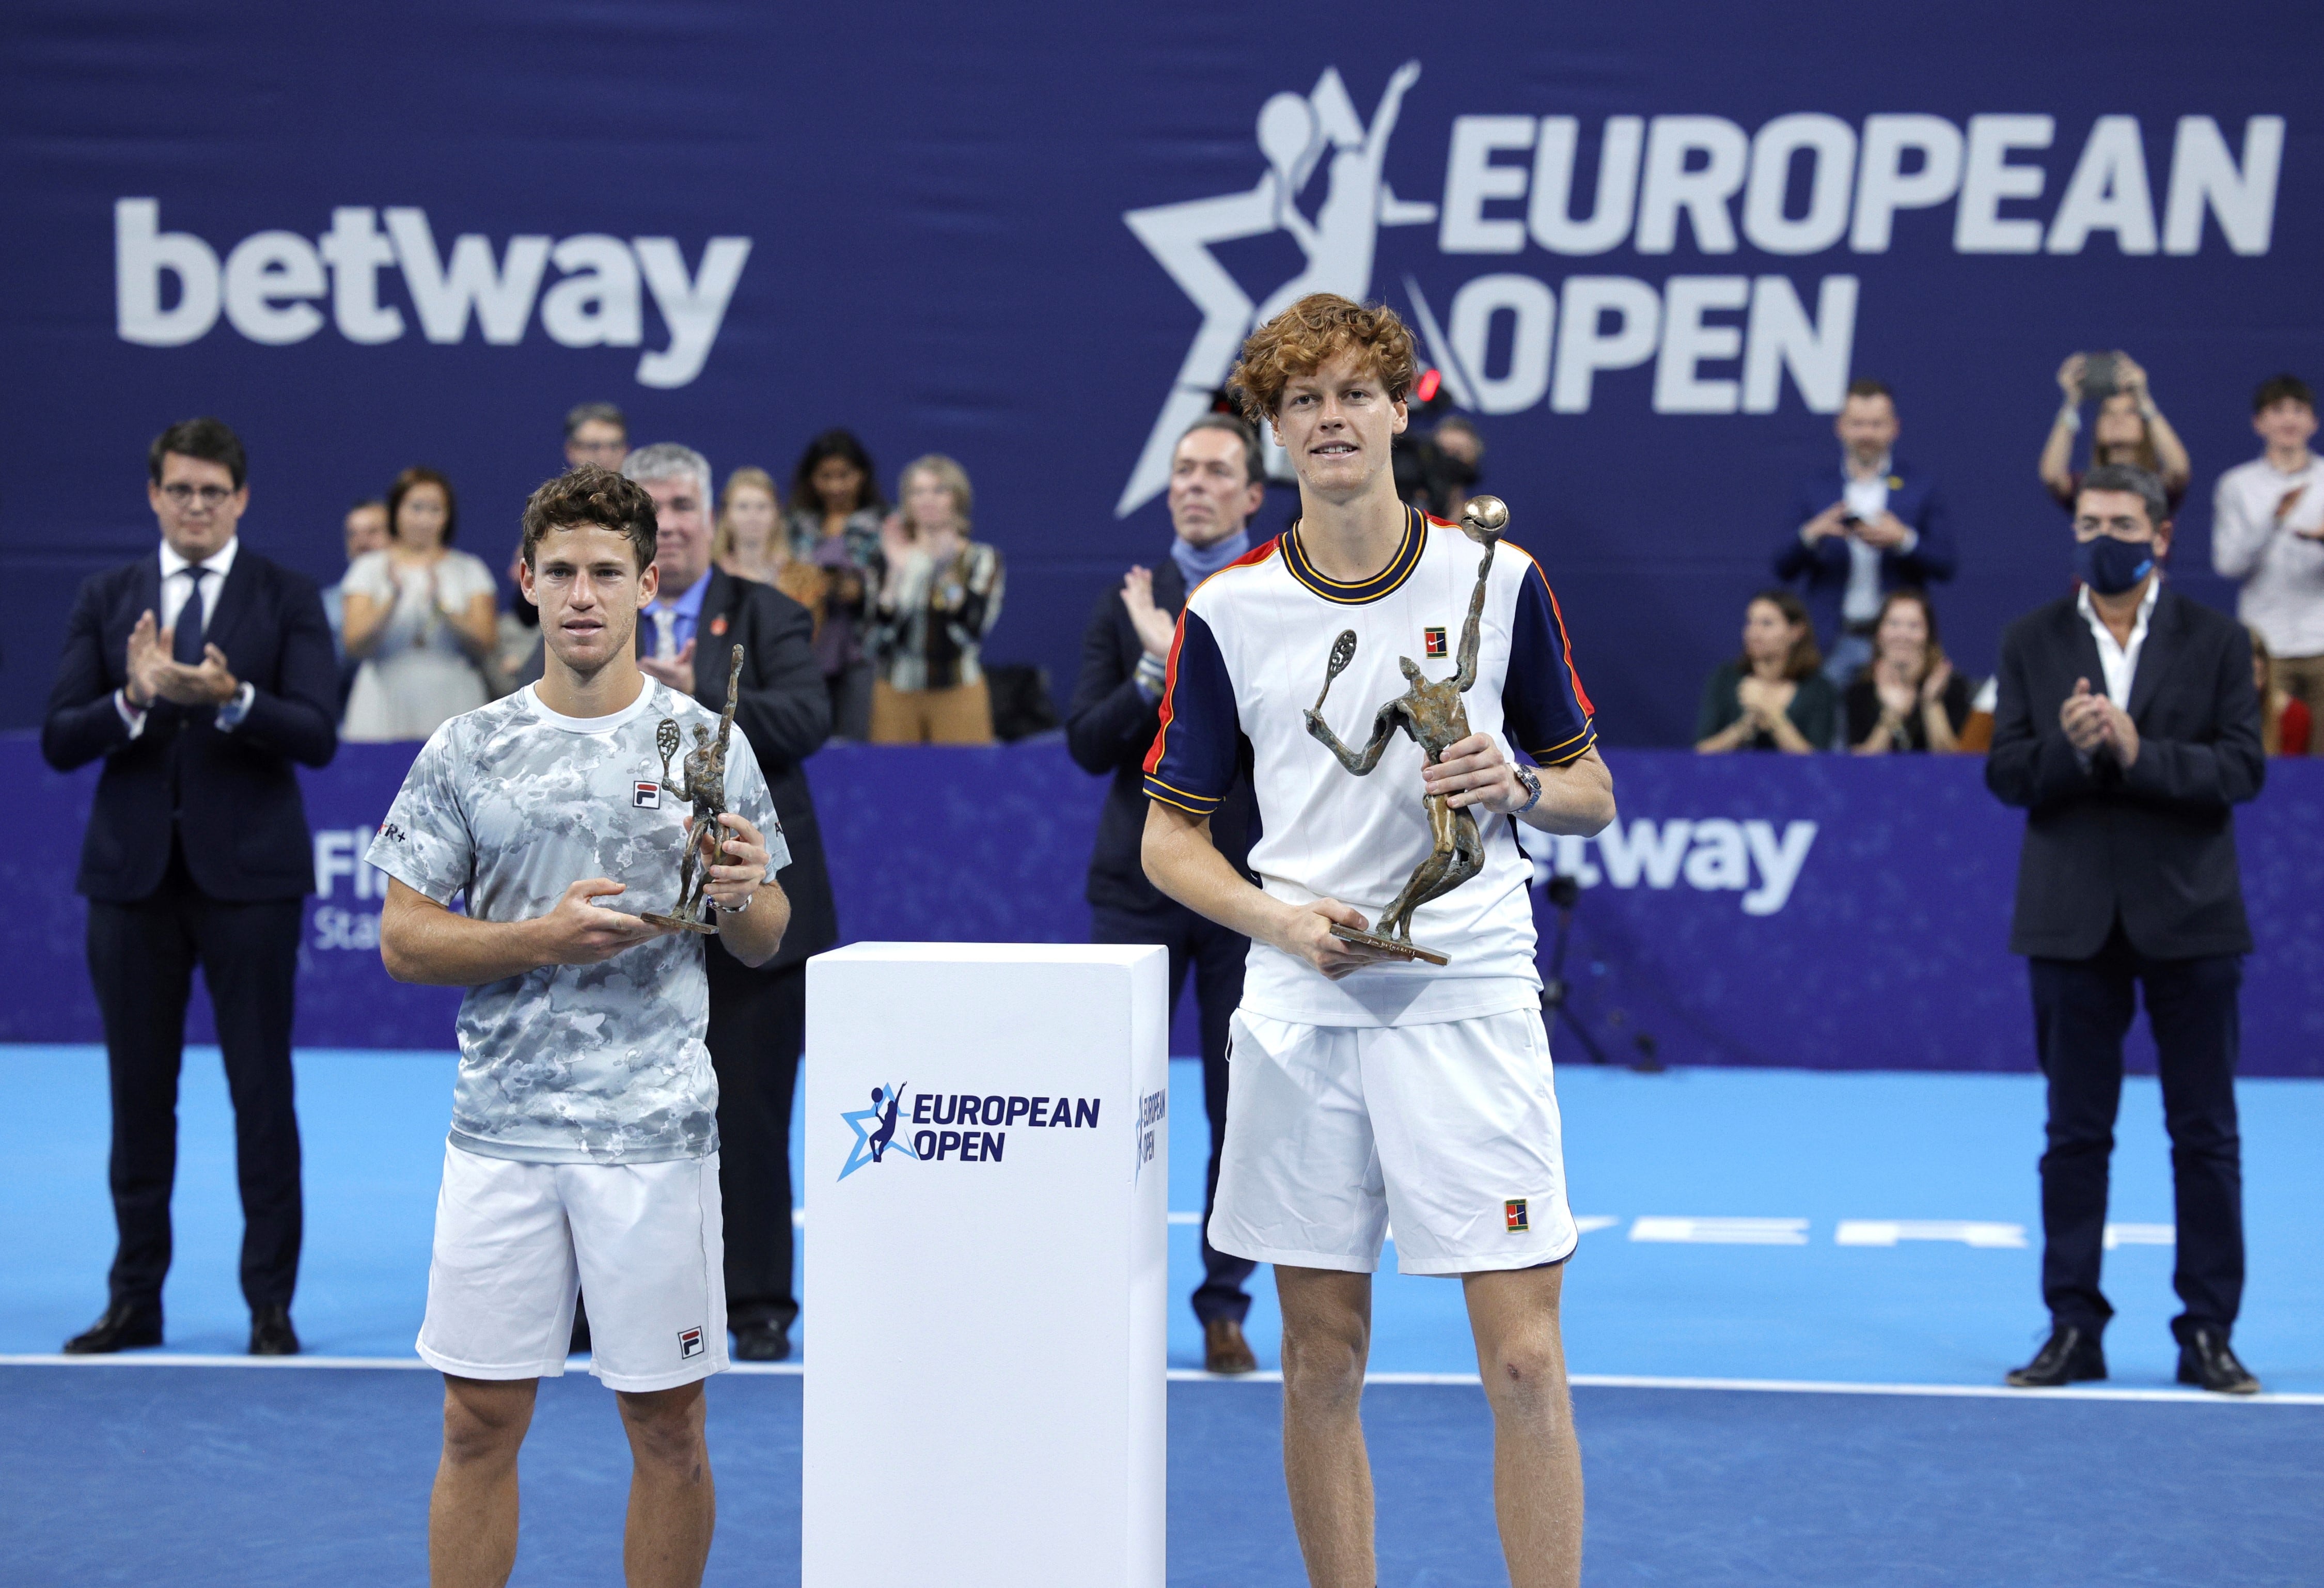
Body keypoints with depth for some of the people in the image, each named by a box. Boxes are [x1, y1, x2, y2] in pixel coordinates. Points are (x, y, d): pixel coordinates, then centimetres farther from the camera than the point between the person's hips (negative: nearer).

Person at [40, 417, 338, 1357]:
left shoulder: (287, 599, 1)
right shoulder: (107, 600, 7)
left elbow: (316, 736, -10)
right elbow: (60, 742, 0)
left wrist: (230, 698, -27)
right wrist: (134, 697, -19)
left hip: (247, 873, -2)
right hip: (133, 873, 2)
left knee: (262, 1092, 0)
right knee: (140, 1093, 9)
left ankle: (270, 1304, 7)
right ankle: (135, 1298, 18)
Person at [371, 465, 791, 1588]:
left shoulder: (709, 744, 4)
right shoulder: (468, 750, 5)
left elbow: (764, 944, 8)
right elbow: (404, 940, 3)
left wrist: (742, 895, -15)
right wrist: (550, 938, -12)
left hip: (657, 1135, 0)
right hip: (501, 1128, 1)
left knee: (667, 1431, 5)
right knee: (480, 1425, 4)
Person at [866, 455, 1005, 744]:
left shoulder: (983, 558, 3)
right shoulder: (891, 557, 7)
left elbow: (973, 630, -12)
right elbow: (880, 633, -5)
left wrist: (948, 570, -21)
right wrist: (896, 571, -15)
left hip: (957, 692, -1)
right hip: (897, 695, 1)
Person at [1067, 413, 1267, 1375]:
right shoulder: (1126, 605, 8)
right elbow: (1087, 744, 0)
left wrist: (1185, 660, -16)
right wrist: (1153, 671, -15)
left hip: (1249, 889, -1)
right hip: (1138, 887, 1)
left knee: (1242, 1112, 4)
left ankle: (1225, 1306, 14)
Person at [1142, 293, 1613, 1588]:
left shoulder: (1500, 583, 4)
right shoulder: (1227, 614, 4)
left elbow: (1592, 793, 11)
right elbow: (1172, 835, 9)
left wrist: (1523, 786, -11)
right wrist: (1287, 922, -9)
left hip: (1471, 1001, -1)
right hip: (1301, 1015, 1)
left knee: (1525, 1359, -6)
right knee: (1324, 1358, 7)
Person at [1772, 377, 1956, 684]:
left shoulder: (1920, 489, 8)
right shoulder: (1816, 488, 11)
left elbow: (1944, 566, 1)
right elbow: (1784, 569, 5)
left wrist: (1903, 540, -17)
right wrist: (1811, 534, -15)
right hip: (1832, 642, 1)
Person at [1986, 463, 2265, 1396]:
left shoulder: (2215, 640, 1)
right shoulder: (2032, 643, 5)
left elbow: (2242, 768, -7)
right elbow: (2004, 774, 0)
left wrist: (2140, 752, -20)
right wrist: (2065, 749, -19)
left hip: (2189, 917, -1)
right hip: (2073, 921, 1)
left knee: (2206, 1135, 3)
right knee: (2076, 1134, 6)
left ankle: (2208, 1334, 10)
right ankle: (2073, 1329, 12)